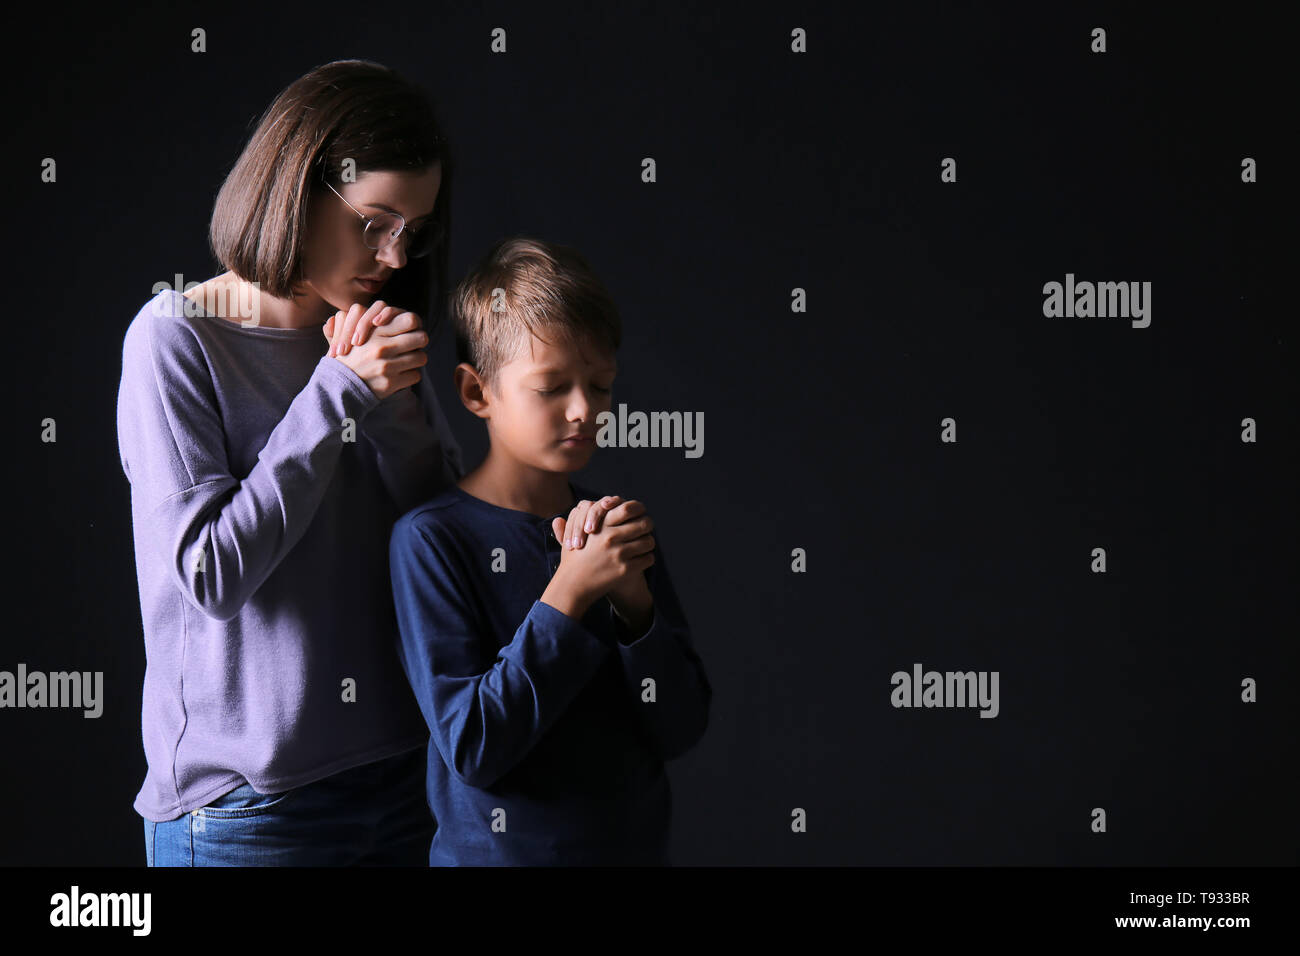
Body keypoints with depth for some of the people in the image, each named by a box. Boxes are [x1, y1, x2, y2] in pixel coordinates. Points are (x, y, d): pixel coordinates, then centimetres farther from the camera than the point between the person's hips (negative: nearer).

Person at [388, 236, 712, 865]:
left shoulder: (619, 526, 1)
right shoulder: (431, 538, -13)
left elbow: (682, 729, -3)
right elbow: (471, 748, -19)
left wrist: (633, 597, -17)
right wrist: (569, 594, -23)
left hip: (636, 841, 4)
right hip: (495, 848, -4)